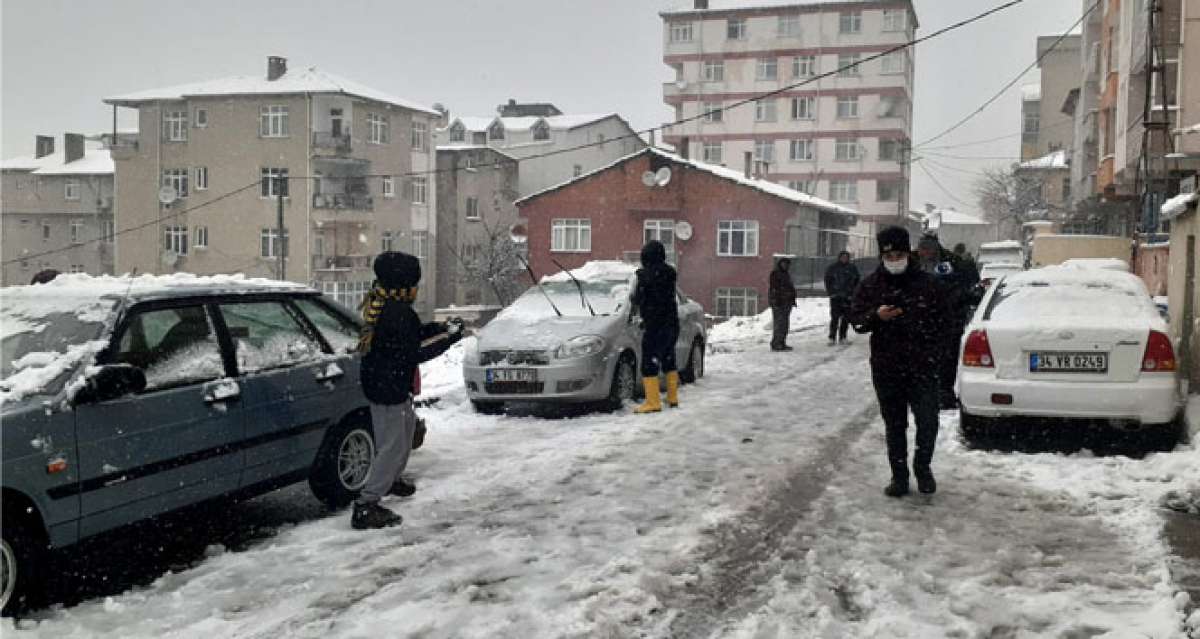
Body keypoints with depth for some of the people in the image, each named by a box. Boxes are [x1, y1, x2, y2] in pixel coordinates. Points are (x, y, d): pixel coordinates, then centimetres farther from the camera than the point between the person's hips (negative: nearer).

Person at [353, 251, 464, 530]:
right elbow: (415, 352, -23)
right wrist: (449, 338, -14)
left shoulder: (382, 305, 6)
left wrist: (440, 327, 6)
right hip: (388, 387, -11)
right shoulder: (397, 313, -26)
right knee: (392, 445, -6)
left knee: (407, 427, 29)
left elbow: (412, 334, 16)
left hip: (393, 384, 11)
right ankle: (366, 507, -4)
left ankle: (391, 479, 49)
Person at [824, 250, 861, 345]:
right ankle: (832, 338, -5)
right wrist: (830, 292, -1)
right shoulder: (832, 267, 3)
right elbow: (827, 280, 8)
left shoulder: (852, 268, 8)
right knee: (834, 318, -8)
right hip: (835, 297, -2)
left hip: (848, 297, 2)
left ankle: (842, 337, 14)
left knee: (846, 318, 4)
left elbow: (857, 281, 12)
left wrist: (853, 293, 2)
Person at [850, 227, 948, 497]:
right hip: (886, 367, 1)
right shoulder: (871, 285, 3)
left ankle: (923, 468, 22)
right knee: (894, 425, 9)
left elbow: (941, 318, 8)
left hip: (922, 366, -1)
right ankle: (899, 476, 21)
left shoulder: (926, 282, 1)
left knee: (928, 421, -3)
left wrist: (933, 352, 0)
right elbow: (855, 319, 4)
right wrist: (876, 316, -17)